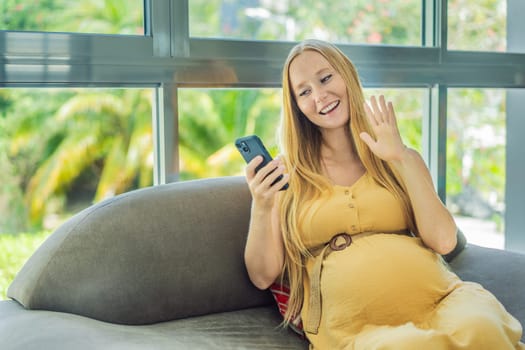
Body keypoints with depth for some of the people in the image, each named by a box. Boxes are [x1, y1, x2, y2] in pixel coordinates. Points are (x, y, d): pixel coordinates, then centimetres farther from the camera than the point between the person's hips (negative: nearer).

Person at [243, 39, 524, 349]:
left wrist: (402, 158, -3)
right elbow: (264, 276, 6)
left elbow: (444, 241, 1)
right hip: (353, 325, -2)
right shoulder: (286, 172, 10)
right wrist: (261, 207, -11)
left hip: (435, 299, 3)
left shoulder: (403, 160, 16)